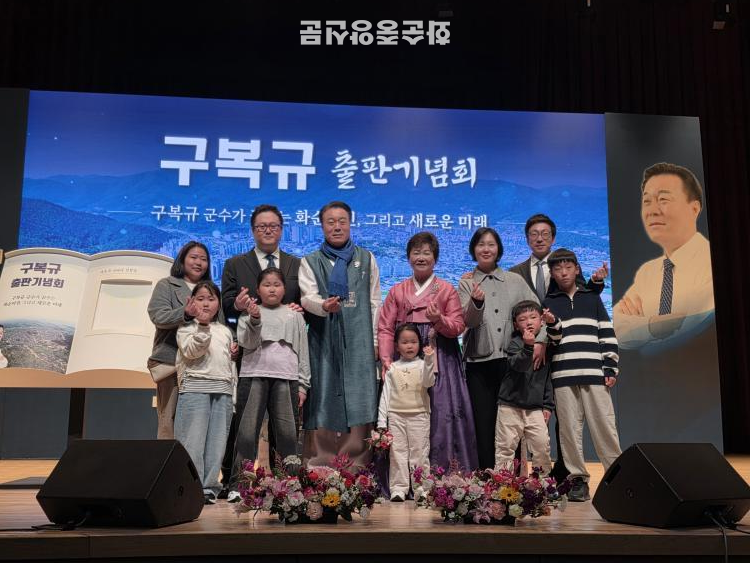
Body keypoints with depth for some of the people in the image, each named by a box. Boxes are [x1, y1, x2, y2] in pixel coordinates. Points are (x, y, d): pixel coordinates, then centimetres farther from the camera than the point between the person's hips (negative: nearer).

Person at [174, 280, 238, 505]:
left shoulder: (225, 331, 21)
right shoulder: (186, 328, 7)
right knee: (194, 440, -6)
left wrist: (233, 395, 16)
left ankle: (209, 487, 9)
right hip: (195, 387, -4)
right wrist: (203, 326, -21)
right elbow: (191, 351, -12)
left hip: (223, 391, 5)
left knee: (217, 441, 3)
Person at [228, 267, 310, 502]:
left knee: (288, 433, 1)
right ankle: (238, 485, 1)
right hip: (254, 376, -1)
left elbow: (303, 352, 14)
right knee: (247, 432, -4)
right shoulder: (248, 313, 12)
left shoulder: (294, 316, 16)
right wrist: (254, 320, -20)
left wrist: (302, 385, 8)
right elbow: (247, 342, -2)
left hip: (286, 379, 2)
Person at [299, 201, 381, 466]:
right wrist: (324, 306, -27)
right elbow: (307, 297, -5)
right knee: (324, 402, -3)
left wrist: (375, 340, 5)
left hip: (359, 342, 1)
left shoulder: (367, 258, 15)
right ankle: (318, 467, 3)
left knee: (359, 403, -3)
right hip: (324, 342, -1)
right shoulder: (310, 262, 11)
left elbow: (374, 302, 13)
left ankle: (358, 468, 3)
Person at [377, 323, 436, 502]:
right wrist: (381, 421, 2)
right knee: (397, 453, 1)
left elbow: (429, 383, -15)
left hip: (419, 415, -1)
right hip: (396, 415, 1)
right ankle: (398, 489, 5)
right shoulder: (392, 368, 8)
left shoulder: (423, 365, 3)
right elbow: (385, 395, 7)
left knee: (420, 453, 1)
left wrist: (429, 360, -27)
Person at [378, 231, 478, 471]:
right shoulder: (397, 291, 12)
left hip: (440, 359, -1)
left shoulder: (447, 289, 8)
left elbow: (458, 326, 2)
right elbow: (385, 328, 5)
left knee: (441, 414, -5)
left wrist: (439, 320, -18)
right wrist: (385, 358, -8)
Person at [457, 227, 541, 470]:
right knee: (484, 424, -1)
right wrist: (476, 302, -26)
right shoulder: (466, 284, 6)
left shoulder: (515, 281, 11)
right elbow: (468, 321, -6)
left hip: (512, 360, 1)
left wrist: (540, 341, -5)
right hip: (480, 362, -1)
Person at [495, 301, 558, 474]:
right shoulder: (515, 343, -6)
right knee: (506, 446, 0)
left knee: (542, 445, -2)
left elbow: (548, 378, 14)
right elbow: (517, 364, -27)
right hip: (510, 405, -4)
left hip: (535, 408, 4)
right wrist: (528, 347, -43)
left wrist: (548, 405, 11)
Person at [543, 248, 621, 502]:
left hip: (594, 373, 0)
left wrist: (611, 368, 3)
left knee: (604, 426, -2)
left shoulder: (592, 298, 14)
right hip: (563, 375, 0)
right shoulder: (548, 303, 14)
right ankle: (578, 479, 9)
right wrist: (549, 326, -14)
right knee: (570, 429, 1)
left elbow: (607, 334, 11)